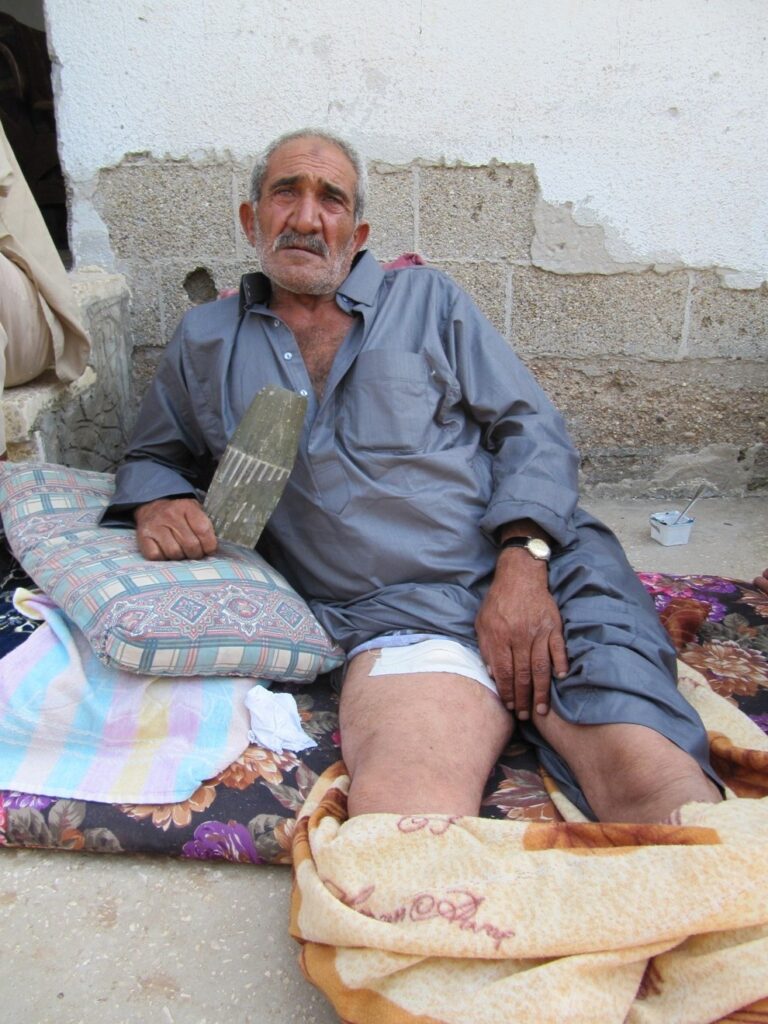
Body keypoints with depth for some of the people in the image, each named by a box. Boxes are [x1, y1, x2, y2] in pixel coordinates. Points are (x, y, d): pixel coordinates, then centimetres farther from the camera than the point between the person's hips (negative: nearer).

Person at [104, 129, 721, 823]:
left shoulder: (428, 299, 18)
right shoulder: (205, 343, 22)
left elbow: (531, 427, 10)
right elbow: (153, 457, 33)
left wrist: (522, 559, -9)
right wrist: (158, 502, 6)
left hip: (545, 569, 1)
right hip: (399, 617, 0)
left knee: (648, 774, -23)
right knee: (398, 805, -33)